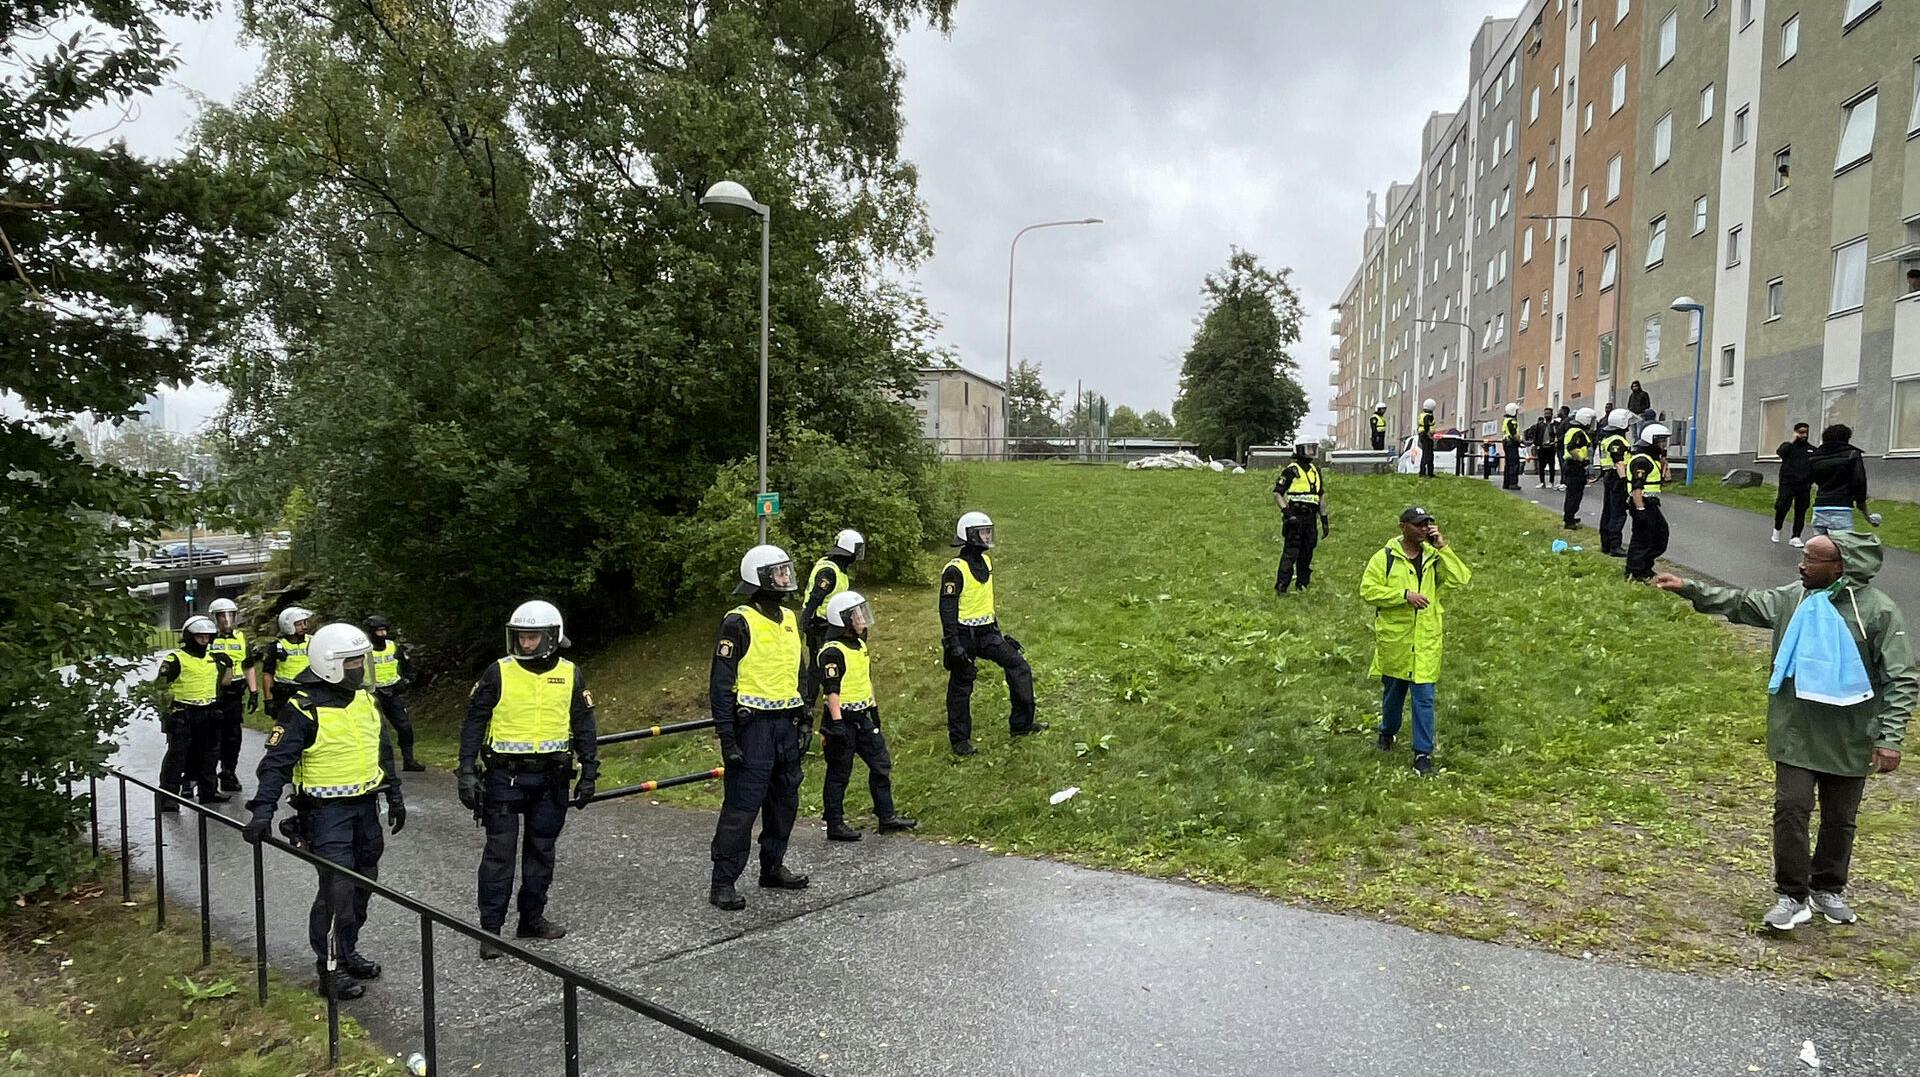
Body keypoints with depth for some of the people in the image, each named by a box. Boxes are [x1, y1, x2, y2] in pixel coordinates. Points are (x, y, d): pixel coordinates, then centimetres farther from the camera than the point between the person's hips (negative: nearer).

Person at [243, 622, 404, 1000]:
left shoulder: (363, 699, 7)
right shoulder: (303, 709, -15)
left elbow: (382, 751, 17)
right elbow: (276, 762, -17)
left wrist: (394, 795, 18)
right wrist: (262, 810, -26)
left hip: (365, 808, 7)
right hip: (327, 811, -7)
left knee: (362, 885, 15)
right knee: (337, 890, -8)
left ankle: (348, 952, 31)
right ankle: (331, 969, 5)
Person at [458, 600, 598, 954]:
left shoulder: (570, 675, 1)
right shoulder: (499, 673, -5)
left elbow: (584, 727, 7)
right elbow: (474, 724, -2)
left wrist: (589, 775, 5)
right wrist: (467, 772, -8)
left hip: (551, 778, 3)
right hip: (505, 775, -2)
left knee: (541, 850, 12)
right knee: (500, 852, -1)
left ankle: (532, 919, 26)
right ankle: (490, 929, 9)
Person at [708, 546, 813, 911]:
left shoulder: (790, 619, 12)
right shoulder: (738, 623, -12)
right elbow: (721, 682, -13)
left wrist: (805, 720, 16)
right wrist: (726, 735, -16)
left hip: (787, 724, 8)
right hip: (753, 726, -8)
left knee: (785, 801, 16)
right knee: (742, 806, -6)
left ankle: (772, 868, 31)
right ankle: (722, 884, 3)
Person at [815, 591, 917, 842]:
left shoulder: (860, 644, 12)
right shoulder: (832, 652, -17)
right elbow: (831, 690, -21)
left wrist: (874, 708, 23)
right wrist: (837, 722, -24)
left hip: (863, 717, 9)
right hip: (843, 718, -9)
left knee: (882, 765, 10)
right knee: (839, 774, 2)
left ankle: (887, 817, 18)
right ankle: (834, 825, 12)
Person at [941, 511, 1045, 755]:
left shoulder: (985, 561, 9)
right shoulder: (955, 570, -18)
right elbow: (947, 609, -17)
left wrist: (998, 632, 21)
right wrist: (953, 644, -20)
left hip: (987, 633, 8)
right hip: (965, 635, -8)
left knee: (1019, 666, 4)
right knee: (961, 687, 4)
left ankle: (1021, 724, 13)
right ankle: (959, 739, 18)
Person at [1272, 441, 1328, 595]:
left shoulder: (1316, 470, 16)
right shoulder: (1290, 471, -5)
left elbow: (1321, 495, 22)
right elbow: (1277, 493, -9)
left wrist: (1324, 519, 17)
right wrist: (1286, 512, -19)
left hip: (1310, 518, 7)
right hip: (1295, 517, -7)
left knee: (1307, 554, 11)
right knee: (1290, 553, -10)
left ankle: (1303, 585, 21)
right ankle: (1281, 587, -9)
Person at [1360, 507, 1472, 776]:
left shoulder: (1433, 556, 3)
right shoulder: (1385, 557, -5)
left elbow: (1460, 579, -10)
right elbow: (1367, 590, -12)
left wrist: (1443, 547, -14)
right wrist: (1404, 594, -20)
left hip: (1426, 641, 1)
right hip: (1394, 637, -1)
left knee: (1424, 697, -2)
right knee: (1393, 691, 17)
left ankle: (1423, 753, 4)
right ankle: (1387, 732, 41)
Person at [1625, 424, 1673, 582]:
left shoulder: (1653, 459, 14)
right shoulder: (1641, 460, -18)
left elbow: (1660, 480, 20)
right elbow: (1636, 487, -24)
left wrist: (1663, 461, 10)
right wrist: (1640, 509, -27)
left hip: (1651, 505, 11)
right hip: (1642, 504, -11)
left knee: (1661, 532, 17)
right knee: (1642, 538, -4)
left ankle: (1645, 566, 27)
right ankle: (1634, 572, 5)